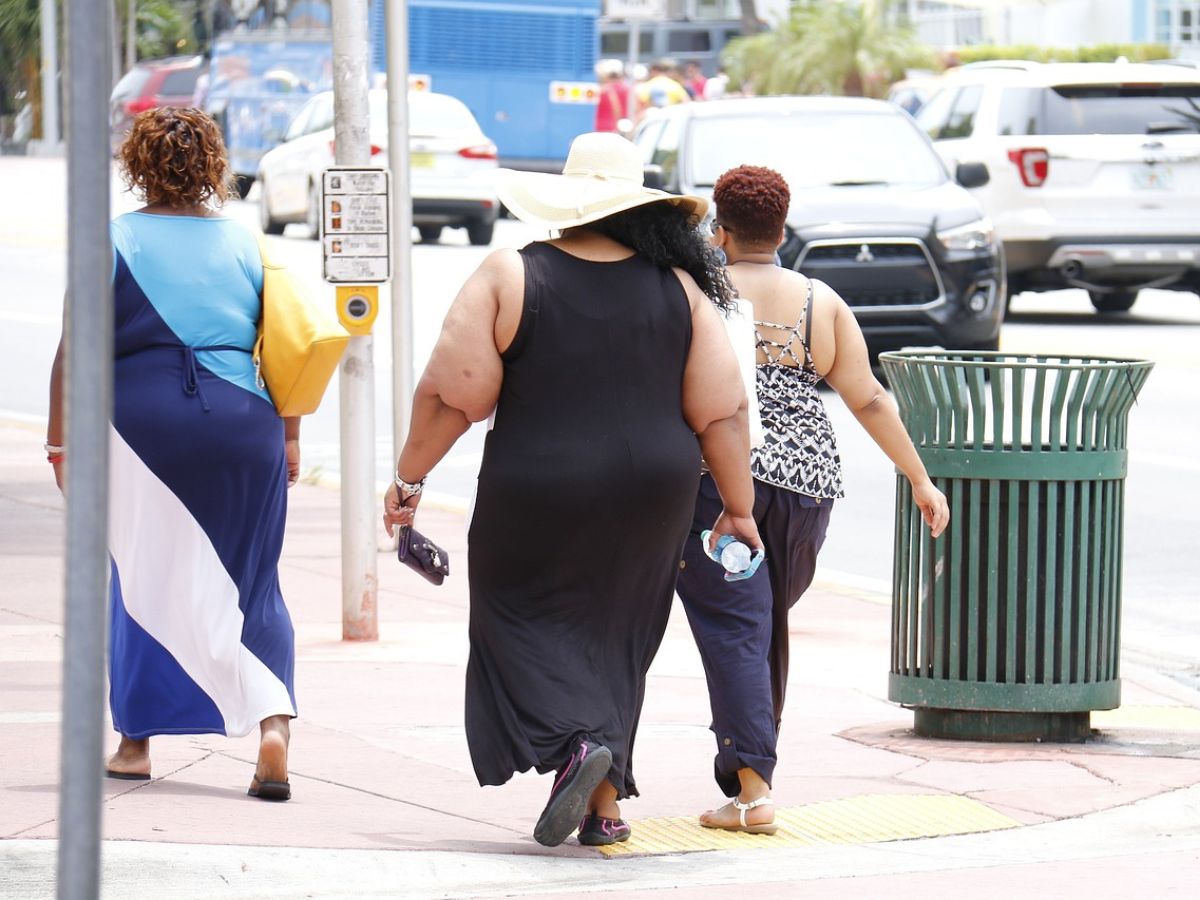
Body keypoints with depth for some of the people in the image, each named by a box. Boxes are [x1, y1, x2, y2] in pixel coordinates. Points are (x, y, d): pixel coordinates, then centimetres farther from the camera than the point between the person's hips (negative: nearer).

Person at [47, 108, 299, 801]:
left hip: (142, 422, -2)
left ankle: (137, 741, 14)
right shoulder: (247, 243, 7)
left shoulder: (114, 242, -1)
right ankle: (274, 723, -12)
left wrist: (60, 438, 1)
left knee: (140, 581, 10)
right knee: (249, 584, 8)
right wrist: (289, 438, 13)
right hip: (242, 425, 2)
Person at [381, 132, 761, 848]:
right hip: (651, 495, 3)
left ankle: (575, 743, -16)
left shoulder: (510, 278, -7)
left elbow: (451, 393, -9)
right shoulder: (676, 287, 0)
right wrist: (738, 507, 8)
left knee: (526, 625, 9)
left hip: (536, 495, -3)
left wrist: (409, 478, 2)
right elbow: (722, 412, 0)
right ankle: (605, 802, 14)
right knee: (613, 636, 16)